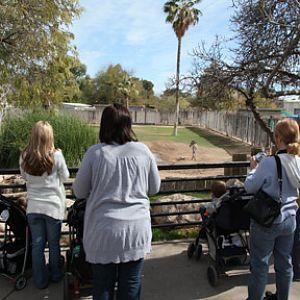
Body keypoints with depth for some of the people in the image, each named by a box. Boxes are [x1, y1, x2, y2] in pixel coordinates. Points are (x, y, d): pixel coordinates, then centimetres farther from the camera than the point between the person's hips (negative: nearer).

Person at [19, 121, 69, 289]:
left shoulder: (25, 156, -7)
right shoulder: (56, 155, -16)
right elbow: (65, 177, -2)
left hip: (33, 207, 2)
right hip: (53, 206, -2)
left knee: (37, 245, 13)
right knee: (54, 244, 15)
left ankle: (40, 281, 26)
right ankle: (56, 275, 34)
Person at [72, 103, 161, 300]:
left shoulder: (95, 153, -8)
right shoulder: (143, 151, -4)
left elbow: (79, 192, 2)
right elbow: (154, 188, 8)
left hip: (103, 231, -1)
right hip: (137, 229, 1)